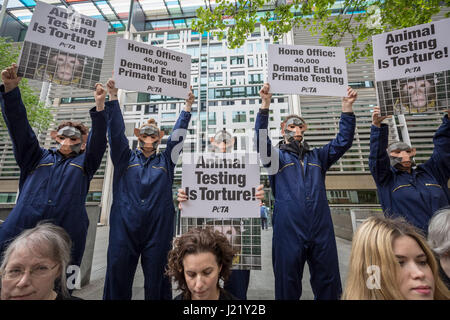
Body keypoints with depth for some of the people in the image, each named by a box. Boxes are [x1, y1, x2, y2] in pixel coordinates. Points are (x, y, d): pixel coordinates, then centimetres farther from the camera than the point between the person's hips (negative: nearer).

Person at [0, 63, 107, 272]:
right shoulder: (37, 158, 20)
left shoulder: (84, 163, 15)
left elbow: (98, 140, 1)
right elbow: (19, 127, 11)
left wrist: (99, 106, -11)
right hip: (20, 232, 2)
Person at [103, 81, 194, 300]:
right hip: (124, 228, 0)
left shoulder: (165, 161, 13)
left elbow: (178, 135, 9)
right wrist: (113, 98, 0)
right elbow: (116, 132, 5)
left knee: (157, 282, 7)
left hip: (158, 229, 0)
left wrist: (187, 108, 5)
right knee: (118, 278, 7)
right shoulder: (125, 159, 13)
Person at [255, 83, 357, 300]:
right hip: (289, 232, -3)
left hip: (322, 232, 4)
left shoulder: (317, 157, 19)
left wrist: (347, 107, 0)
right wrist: (265, 105, -20)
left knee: (329, 287, 13)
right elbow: (261, 139, -9)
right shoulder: (277, 157, 8)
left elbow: (343, 141, 11)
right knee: (288, 286, 9)